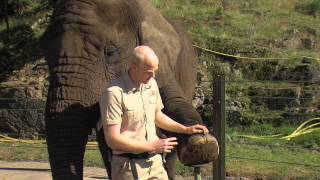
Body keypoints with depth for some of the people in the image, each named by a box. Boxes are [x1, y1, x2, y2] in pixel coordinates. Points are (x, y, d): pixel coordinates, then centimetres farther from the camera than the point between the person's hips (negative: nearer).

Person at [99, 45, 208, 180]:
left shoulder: (151, 84, 6)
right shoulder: (114, 93, -18)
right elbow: (112, 139, -21)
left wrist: (186, 130, 14)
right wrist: (153, 146, -17)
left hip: (155, 162, 6)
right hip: (129, 167, -6)